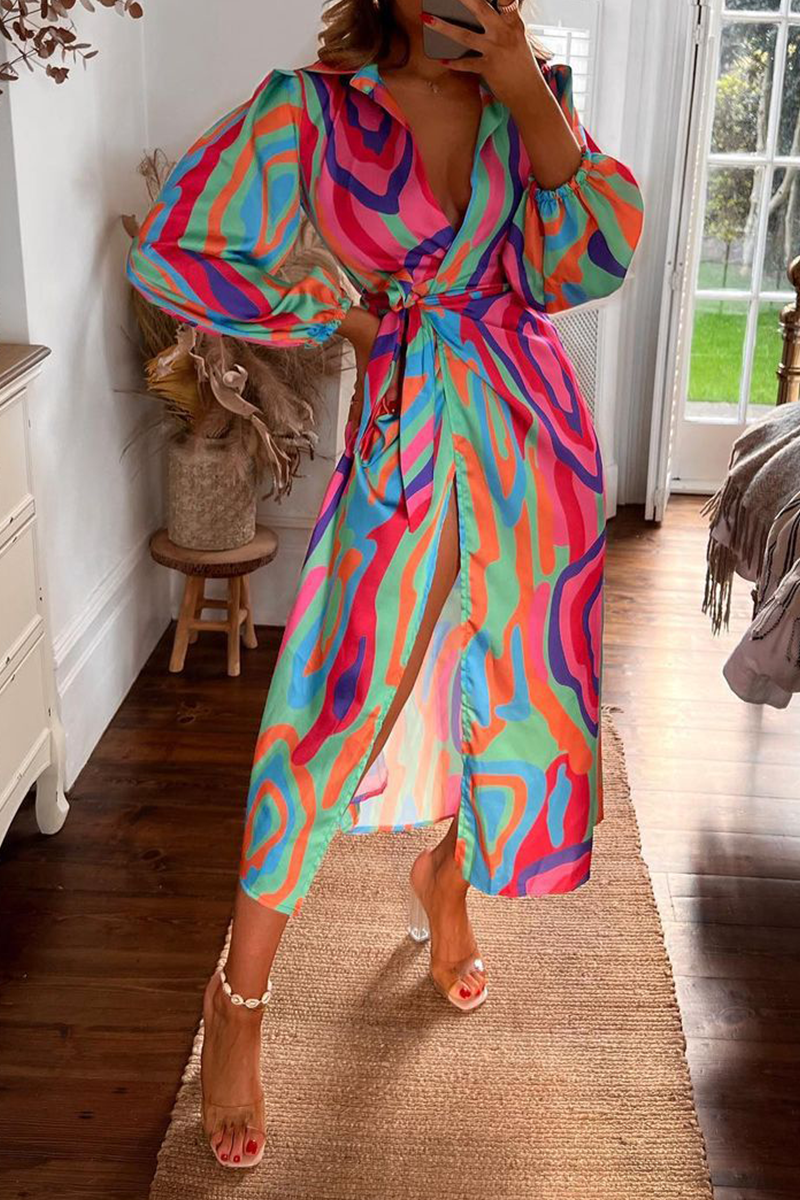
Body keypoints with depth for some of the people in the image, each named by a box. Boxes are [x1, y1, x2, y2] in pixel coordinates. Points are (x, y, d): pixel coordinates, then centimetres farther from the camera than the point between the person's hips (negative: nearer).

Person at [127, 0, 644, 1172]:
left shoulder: (530, 96, 4)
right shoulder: (315, 106, -6)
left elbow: (585, 267, -7)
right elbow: (170, 250, -6)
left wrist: (532, 101, -15)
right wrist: (336, 317, -5)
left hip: (533, 435, 4)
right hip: (406, 436, -4)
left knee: (511, 679, 13)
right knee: (337, 707, -6)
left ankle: (445, 873, 43)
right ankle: (239, 997, 9)